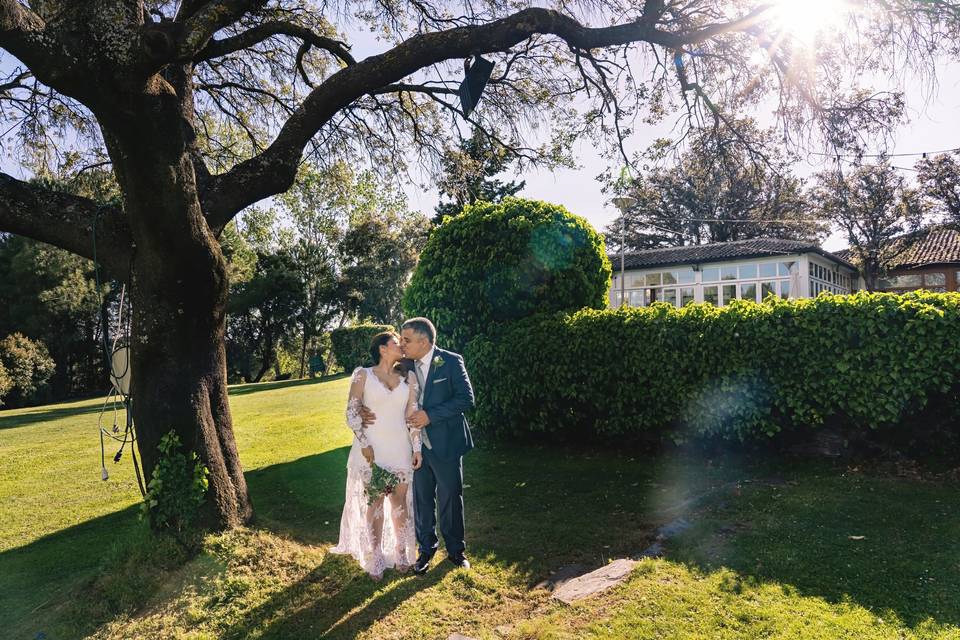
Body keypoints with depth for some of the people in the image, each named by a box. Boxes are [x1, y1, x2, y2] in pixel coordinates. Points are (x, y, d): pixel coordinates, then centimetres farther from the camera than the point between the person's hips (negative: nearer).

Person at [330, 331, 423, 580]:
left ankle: (401, 550, 26)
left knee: (400, 500, 10)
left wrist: (417, 448, 0)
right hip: (371, 448, -2)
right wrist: (364, 444, -11)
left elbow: (413, 414, 4)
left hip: (400, 448, 3)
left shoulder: (409, 377, 5)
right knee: (375, 502, 6)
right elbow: (352, 412, -5)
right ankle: (375, 556, 19)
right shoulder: (363, 375, -4)